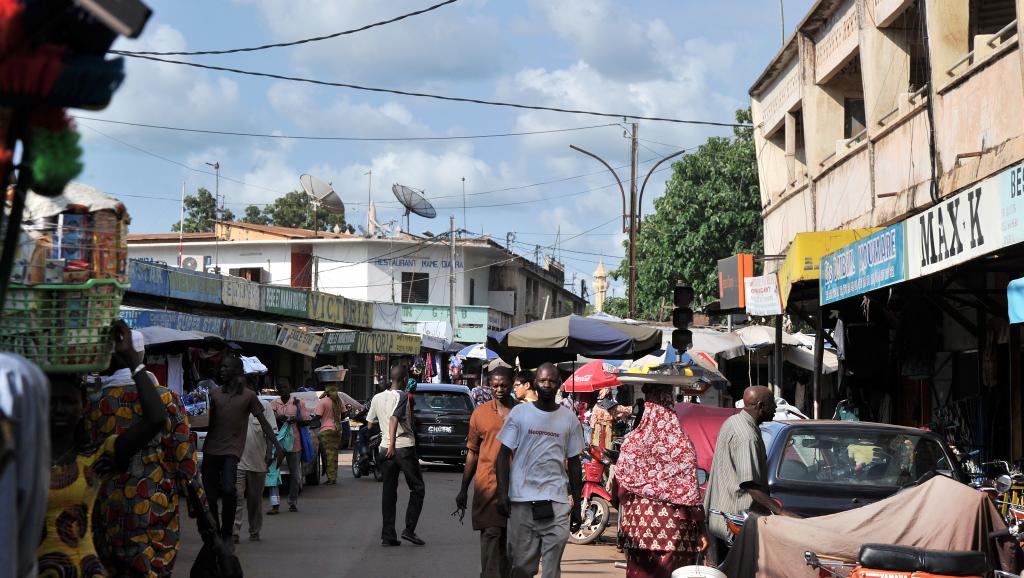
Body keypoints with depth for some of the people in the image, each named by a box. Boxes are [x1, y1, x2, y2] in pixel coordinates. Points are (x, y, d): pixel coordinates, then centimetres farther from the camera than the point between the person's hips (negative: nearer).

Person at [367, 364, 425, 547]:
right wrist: (392, 443, -32)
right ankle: (409, 530, -2)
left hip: (385, 449, 6)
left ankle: (387, 535, 4)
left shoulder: (377, 398, 10)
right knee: (417, 489, 7)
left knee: (388, 492, 8)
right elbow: (394, 419, -24)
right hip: (404, 446, -6)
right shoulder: (401, 396, -9)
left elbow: (370, 424, 16)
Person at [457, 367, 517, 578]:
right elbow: (472, 453, 12)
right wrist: (463, 490, 11)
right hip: (487, 484, -1)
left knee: (510, 539, 9)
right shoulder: (480, 413, 8)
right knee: (490, 535, -8)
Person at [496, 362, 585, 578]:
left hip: (557, 502, 1)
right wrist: (502, 494, -5)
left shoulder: (570, 419, 9)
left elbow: (574, 463, 13)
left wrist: (577, 505, 10)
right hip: (522, 500, -1)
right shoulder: (519, 413, 5)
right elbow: (504, 454, 5)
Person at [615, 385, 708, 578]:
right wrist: (701, 529, -2)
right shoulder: (682, 445, -6)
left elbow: (620, 486, 2)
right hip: (674, 525, -2)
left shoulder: (632, 441, -2)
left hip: (639, 524, 2)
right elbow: (691, 494, -7)